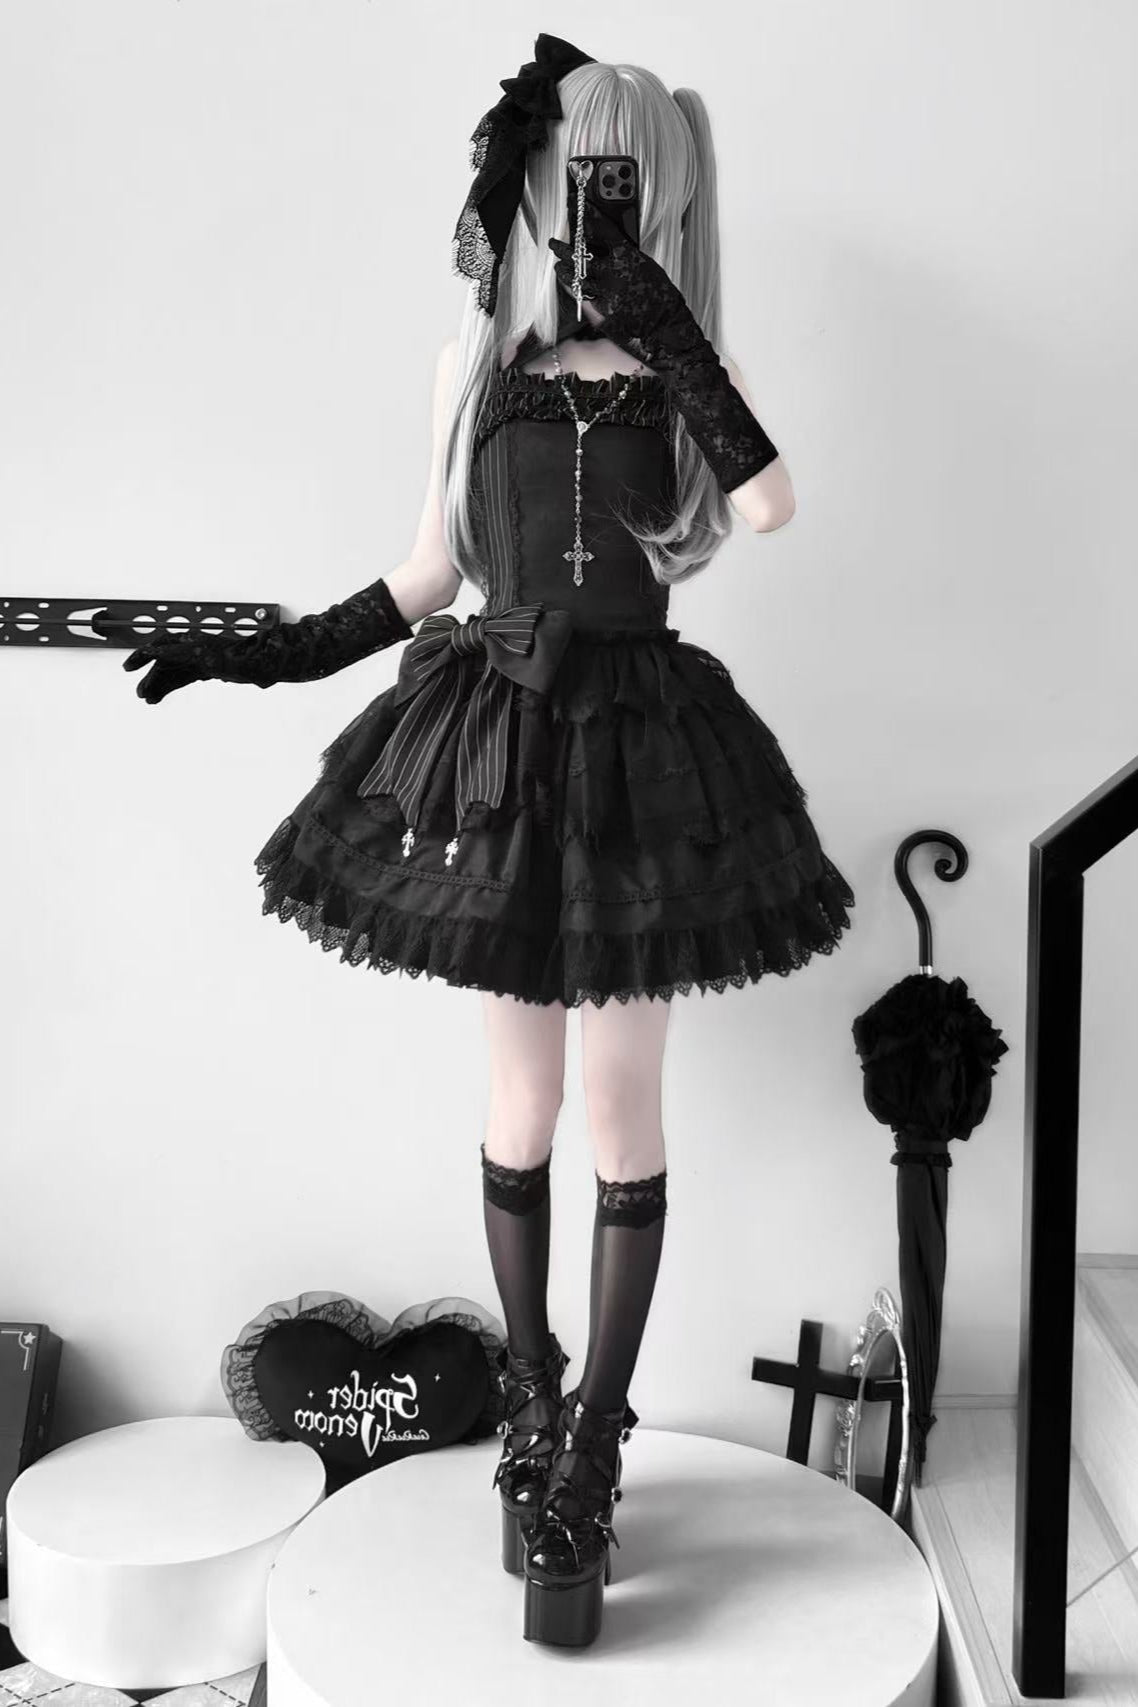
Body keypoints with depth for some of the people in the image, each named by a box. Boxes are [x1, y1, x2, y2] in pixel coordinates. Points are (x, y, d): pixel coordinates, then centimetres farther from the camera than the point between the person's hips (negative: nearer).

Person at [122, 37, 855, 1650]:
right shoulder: (479, 364, 6)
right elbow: (424, 579, 11)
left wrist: (670, 339, -19)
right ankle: (536, 1407, 25)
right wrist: (266, 652, 7)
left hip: (636, 749, -1)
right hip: (499, 745, 1)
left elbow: (772, 506, -17)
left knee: (622, 1108, 0)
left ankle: (587, 1453, 11)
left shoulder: (682, 369, 3)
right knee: (524, 1104, 8)